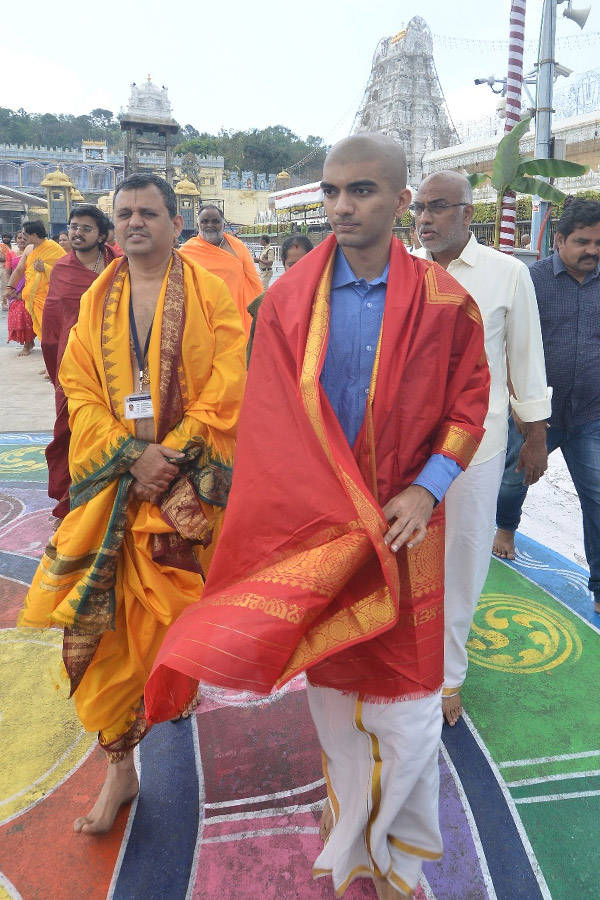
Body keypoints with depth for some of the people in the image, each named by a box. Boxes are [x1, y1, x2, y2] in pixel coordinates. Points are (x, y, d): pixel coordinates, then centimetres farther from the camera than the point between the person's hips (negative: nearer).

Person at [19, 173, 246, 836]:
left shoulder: (211, 295, 1)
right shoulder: (96, 301, 11)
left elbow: (225, 390, -6)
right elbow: (80, 389, 4)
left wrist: (170, 455, -14)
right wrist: (131, 453, -11)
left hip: (188, 480, -2)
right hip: (112, 481, 3)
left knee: (168, 616, 2)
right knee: (105, 623, 1)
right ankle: (120, 767, 19)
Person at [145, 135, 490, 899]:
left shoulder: (442, 300, -4)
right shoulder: (287, 300, -2)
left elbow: (470, 403, 1)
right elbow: (267, 423, -2)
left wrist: (427, 488, -12)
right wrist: (305, 512, -11)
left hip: (401, 524, -1)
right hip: (313, 527, 2)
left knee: (404, 693, 6)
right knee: (331, 680, 16)